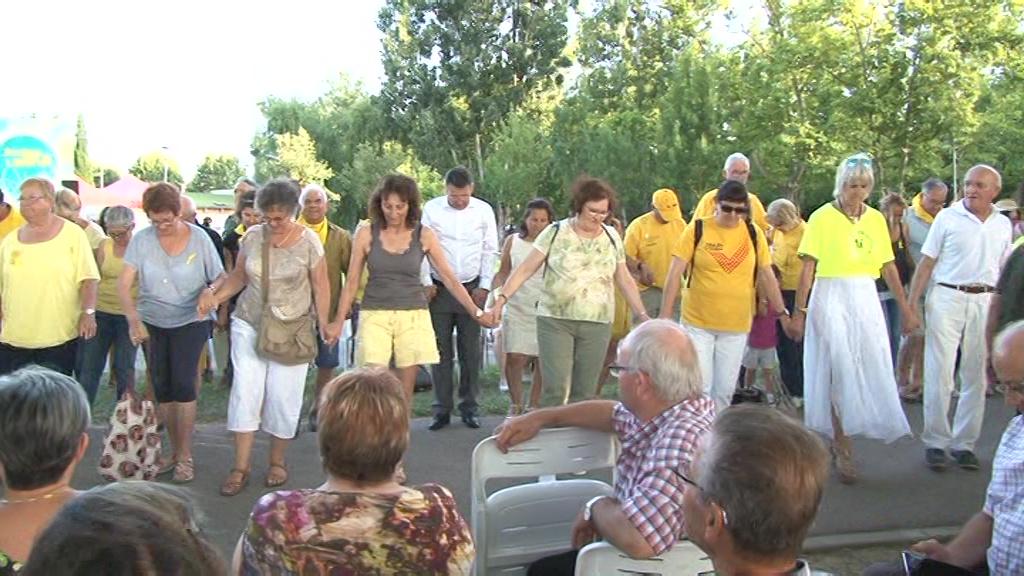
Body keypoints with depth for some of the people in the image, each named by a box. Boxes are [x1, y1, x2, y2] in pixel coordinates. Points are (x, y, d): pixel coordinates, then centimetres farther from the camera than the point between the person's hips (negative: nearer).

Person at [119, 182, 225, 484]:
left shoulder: (198, 238, -9)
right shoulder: (142, 240, -7)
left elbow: (221, 278, -4)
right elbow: (124, 284, -11)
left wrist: (210, 294, -26)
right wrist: (134, 320, -24)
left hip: (190, 321, -3)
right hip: (151, 323, 3)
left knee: (183, 384, -10)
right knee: (161, 388, 8)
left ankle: (185, 456, 1)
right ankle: (175, 451, 23)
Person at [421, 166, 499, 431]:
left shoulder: (484, 210, 1)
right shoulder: (431, 209, -3)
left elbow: (490, 251, 6)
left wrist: (484, 286, 2)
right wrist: (426, 283, -1)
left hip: (472, 289, 1)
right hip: (439, 289, -1)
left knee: (471, 351, 4)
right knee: (441, 351, 3)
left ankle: (469, 408, 14)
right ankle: (442, 410, 11)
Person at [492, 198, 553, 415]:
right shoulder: (513, 241, 7)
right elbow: (503, 273, 14)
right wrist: (498, 293, 0)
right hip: (517, 308, 1)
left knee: (543, 360, 2)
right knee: (514, 358, -6)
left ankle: (534, 405, 18)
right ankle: (515, 404, 13)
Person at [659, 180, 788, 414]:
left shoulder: (754, 234, 3)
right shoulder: (697, 229, -5)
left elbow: (767, 275, 11)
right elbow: (675, 273, -5)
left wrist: (782, 312, 10)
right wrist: (665, 315, -9)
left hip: (737, 326, 3)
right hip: (697, 323, -2)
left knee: (725, 389, 9)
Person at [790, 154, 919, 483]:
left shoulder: (876, 219, 9)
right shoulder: (823, 217, -5)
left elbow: (889, 267, 11)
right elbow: (808, 268, -8)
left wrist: (905, 309, 10)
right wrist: (799, 311, -12)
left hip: (866, 302, 5)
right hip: (831, 301, -5)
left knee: (870, 373, 6)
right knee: (840, 374, -2)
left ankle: (840, 436, 23)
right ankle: (843, 449, 7)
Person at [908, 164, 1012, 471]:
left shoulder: (1003, 224, 10)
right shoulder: (947, 218, 0)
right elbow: (927, 262, -1)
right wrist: (912, 303, -7)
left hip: (985, 302, 4)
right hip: (947, 298, -3)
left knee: (976, 377, 6)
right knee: (939, 373, -5)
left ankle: (963, 443, 16)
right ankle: (935, 442, 5)